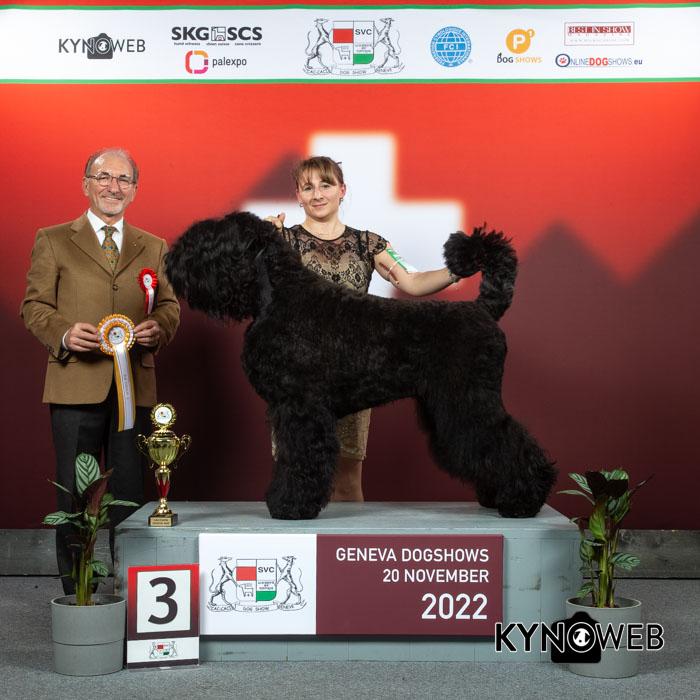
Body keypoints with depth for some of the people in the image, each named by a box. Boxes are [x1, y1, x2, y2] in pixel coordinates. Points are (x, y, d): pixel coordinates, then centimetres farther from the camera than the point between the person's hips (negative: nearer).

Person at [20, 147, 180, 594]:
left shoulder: (154, 248, 16)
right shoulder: (53, 241, 8)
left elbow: (170, 305, 17)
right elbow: (34, 306, 4)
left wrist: (159, 327, -6)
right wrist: (64, 333, -15)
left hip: (135, 386, 2)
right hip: (76, 384, -2)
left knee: (130, 491, 6)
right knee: (75, 491, 1)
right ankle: (76, 589, 11)